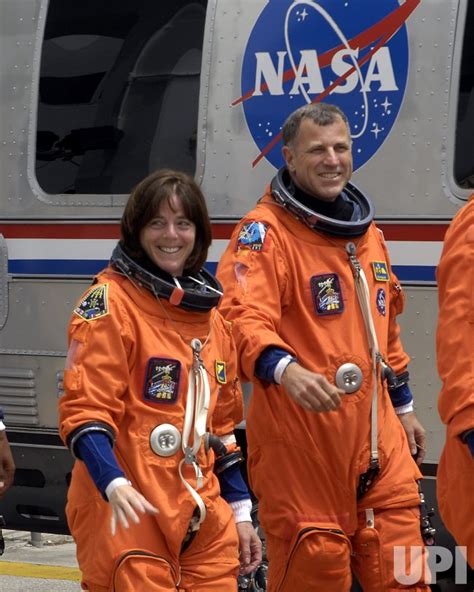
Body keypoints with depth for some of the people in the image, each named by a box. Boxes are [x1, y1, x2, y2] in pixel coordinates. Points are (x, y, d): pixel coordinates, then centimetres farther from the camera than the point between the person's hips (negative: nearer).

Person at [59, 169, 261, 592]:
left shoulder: (210, 315, 16)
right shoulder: (111, 300, -6)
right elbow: (84, 409, -14)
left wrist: (240, 514, 18)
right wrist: (114, 484, -29)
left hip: (203, 522, 7)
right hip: (128, 513, -7)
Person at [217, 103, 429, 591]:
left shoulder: (367, 232, 15)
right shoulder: (265, 232, -10)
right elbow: (246, 319, -26)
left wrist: (402, 405, 28)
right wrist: (285, 370, -43)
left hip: (377, 441, 7)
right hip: (300, 444, -7)